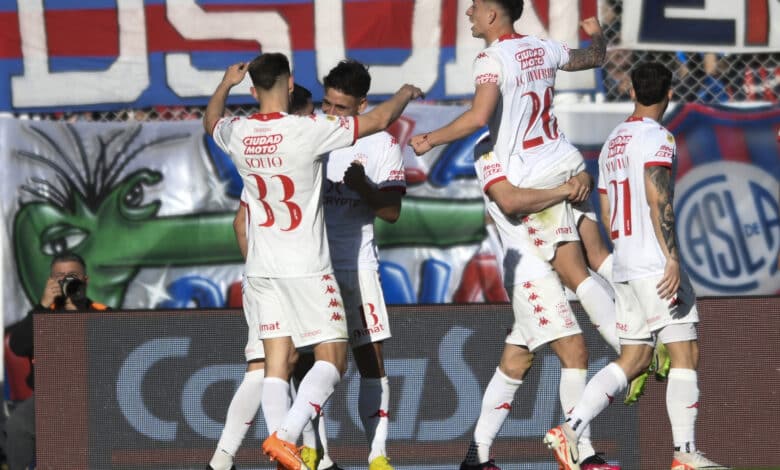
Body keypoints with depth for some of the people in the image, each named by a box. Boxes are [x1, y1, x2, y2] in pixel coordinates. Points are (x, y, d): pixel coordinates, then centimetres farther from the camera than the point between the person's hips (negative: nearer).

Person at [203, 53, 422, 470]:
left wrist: (226, 84, 42)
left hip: (261, 268, 5)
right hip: (307, 267, -5)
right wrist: (405, 93, 12)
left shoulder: (237, 134, 0)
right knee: (332, 358, -2)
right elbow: (378, 120, -7)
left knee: (276, 361, 5)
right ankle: (285, 434, -21)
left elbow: (211, 121, 26)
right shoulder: (307, 130, -15)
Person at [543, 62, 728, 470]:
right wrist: (672, 260, -21)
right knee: (685, 354, -3)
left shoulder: (611, 143, 17)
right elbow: (658, 202, -19)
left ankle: (569, 431, -3)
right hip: (655, 264, -8)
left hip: (624, 267, 8)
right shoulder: (656, 138, -9)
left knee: (633, 360, 9)